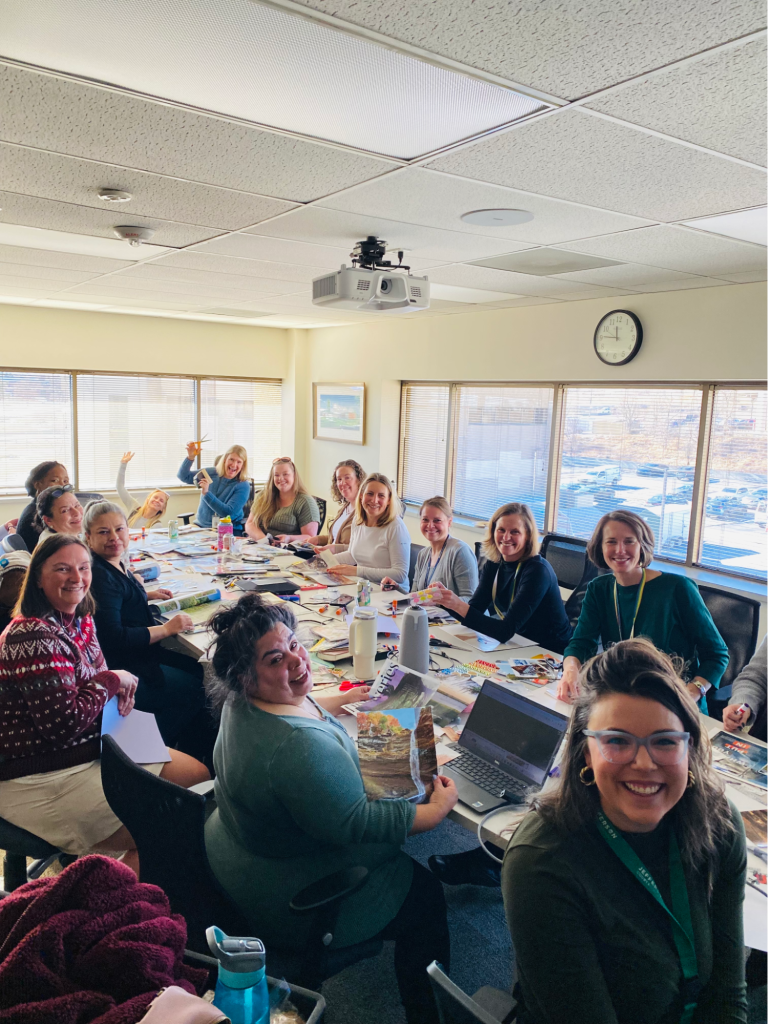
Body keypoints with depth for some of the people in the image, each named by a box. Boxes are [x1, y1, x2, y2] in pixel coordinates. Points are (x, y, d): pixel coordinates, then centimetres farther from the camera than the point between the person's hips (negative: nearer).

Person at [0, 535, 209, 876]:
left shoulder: (80, 619, 4)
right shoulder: (32, 639, -24)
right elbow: (63, 722, -27)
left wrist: (118, 690, -5)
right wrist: (111, 682, -12)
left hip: (93, 749, 10)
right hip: (42, 780, -10)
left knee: (199, 774, 11)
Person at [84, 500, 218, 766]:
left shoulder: (117, 564, 6)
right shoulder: (99, 575, -23)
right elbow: (113, 639, -28)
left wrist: (146, 595, 16)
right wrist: (166, 629, -21)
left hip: (140, 654, 10)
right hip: (119, 670, -10)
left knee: (201, 672, 6)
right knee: (196, 689, -5)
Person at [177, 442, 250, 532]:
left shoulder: (243, 486, -9)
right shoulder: (212, 473, 6)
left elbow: (228, 513, -18)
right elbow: (183, 476, 9)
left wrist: (206, 493, -23)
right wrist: (190, 457, -7)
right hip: (201, 526, 5)